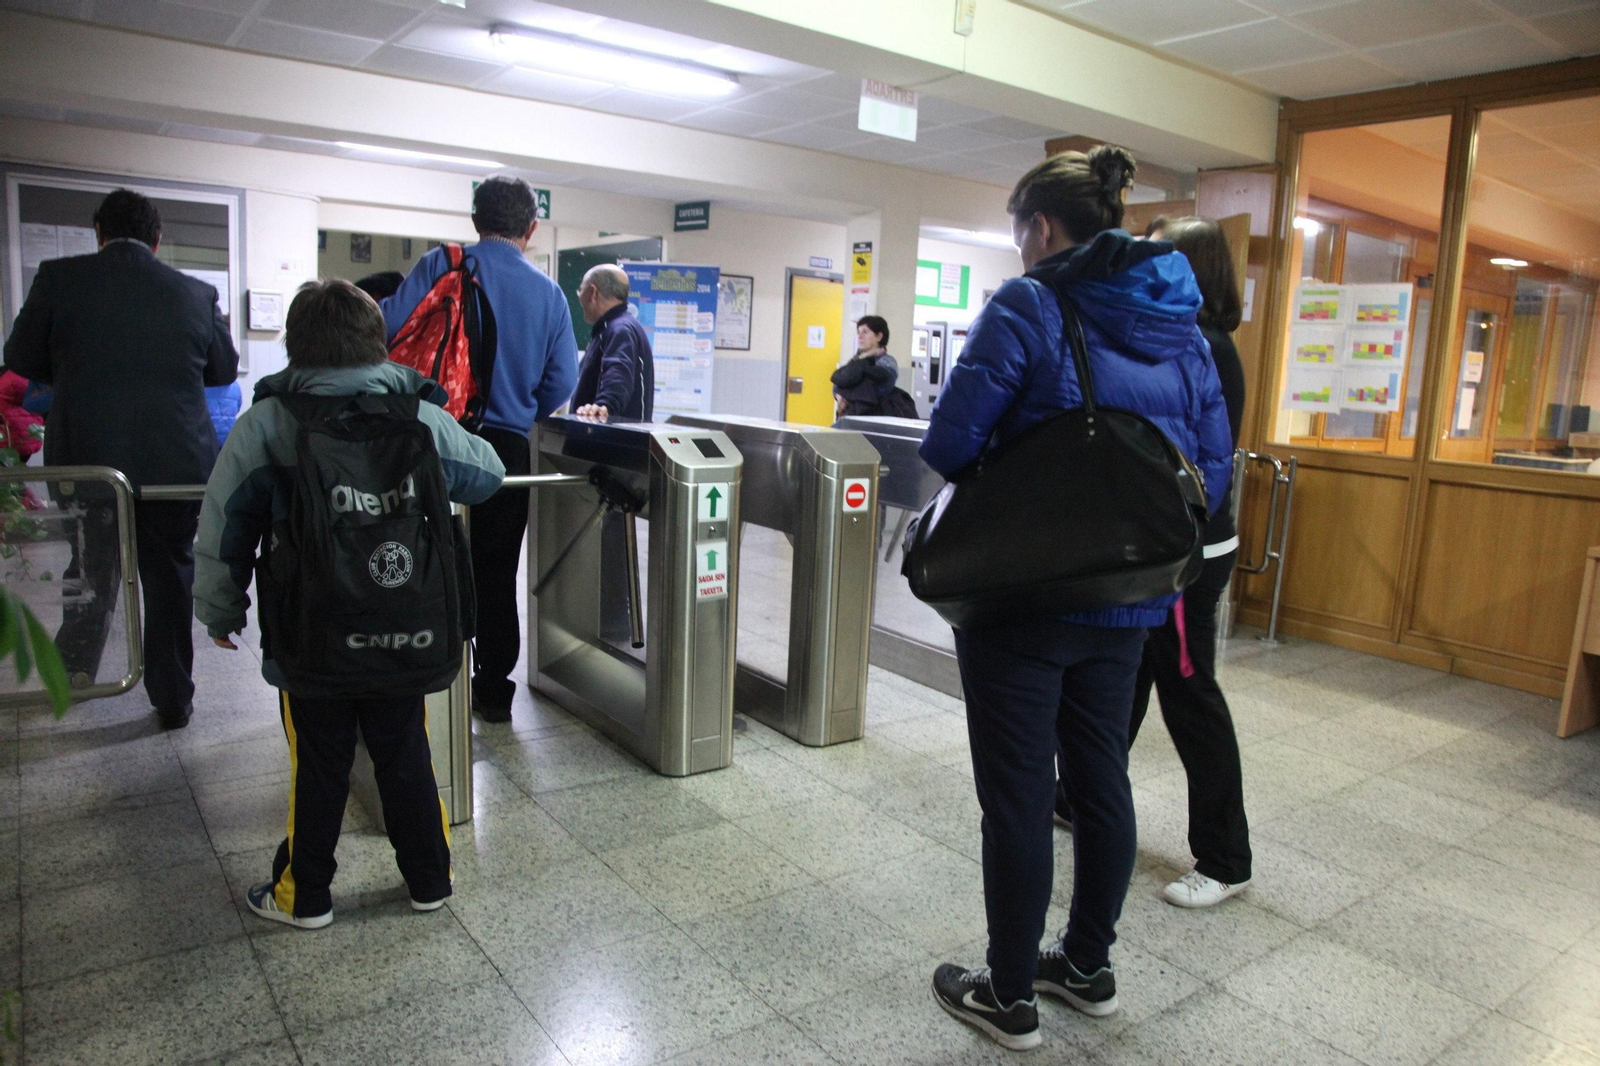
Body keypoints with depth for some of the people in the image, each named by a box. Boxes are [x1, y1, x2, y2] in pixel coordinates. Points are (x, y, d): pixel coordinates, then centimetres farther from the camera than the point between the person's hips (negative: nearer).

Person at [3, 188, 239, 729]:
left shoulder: (59, 278, -6)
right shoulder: (197, 293, -4)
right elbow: (225, 369, 8)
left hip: (87, 460, 0)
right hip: (176, 463, 0)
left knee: (92, 571, 21)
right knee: (170, 578, 13)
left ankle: (71, 679, 38)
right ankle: (173, 700, 21)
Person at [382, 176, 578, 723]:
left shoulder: (439, 266, -2)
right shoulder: (548, 292, 3)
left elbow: (390, 329, -12)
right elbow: (562, 381, 0)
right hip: (507, 444, 2)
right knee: (495, 573, 10)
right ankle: (492, 691, 18)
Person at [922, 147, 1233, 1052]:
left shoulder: (1028, 307, -12)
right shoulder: (1183, 326, 8)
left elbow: (950, 443, -17)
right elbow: (1214, 469, 8)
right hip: (1129, 599, 7)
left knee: (1018, 796, 5)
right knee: (1102, 778, 18)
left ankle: (1011, 996, 20)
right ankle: (1090, 967, 35)